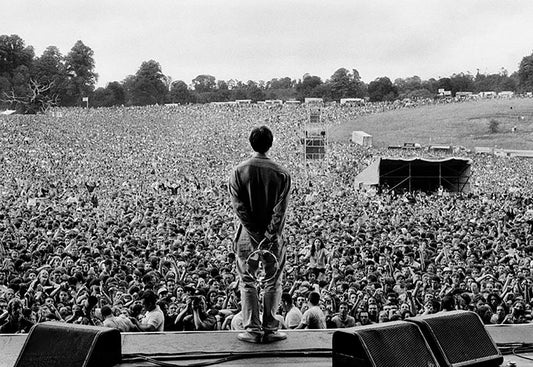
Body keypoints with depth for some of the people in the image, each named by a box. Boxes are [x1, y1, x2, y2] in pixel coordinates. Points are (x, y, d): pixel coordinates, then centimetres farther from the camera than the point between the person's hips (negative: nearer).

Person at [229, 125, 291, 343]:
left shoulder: (239, 172, -4)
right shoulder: (281, 173, -6)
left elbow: (239, 207, -10)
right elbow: (280, 209, -13)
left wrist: (256, 235, -10)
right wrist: (269, 237, -13)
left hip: (247, 235, 0)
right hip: (273, 236, 0)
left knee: (247, 282, 8)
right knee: (273, 282, 9)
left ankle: (252, 330, 8)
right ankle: (269, 330, 10)